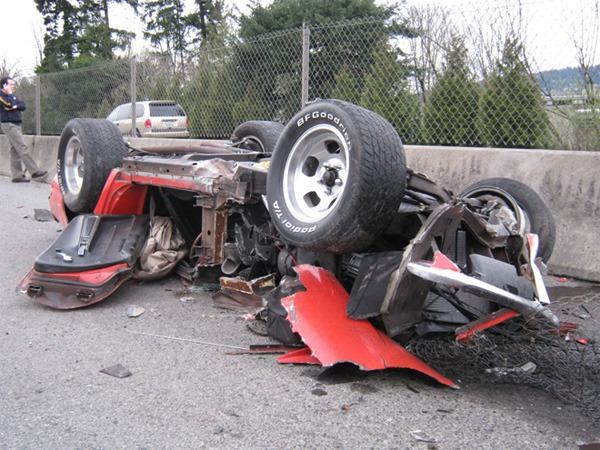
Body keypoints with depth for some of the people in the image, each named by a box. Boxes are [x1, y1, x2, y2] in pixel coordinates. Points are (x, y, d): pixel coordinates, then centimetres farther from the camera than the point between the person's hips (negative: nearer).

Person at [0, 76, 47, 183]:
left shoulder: (13, 96, 19)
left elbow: (23, 105, 7)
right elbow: (9, 104, -22)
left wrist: (15, 107, -11)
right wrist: (9, 94, -10)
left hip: (16, 124, 9)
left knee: (15, 151, 7)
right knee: (23, 148, -13)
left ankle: (16, 176, 8)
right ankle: (34, 171, -15)